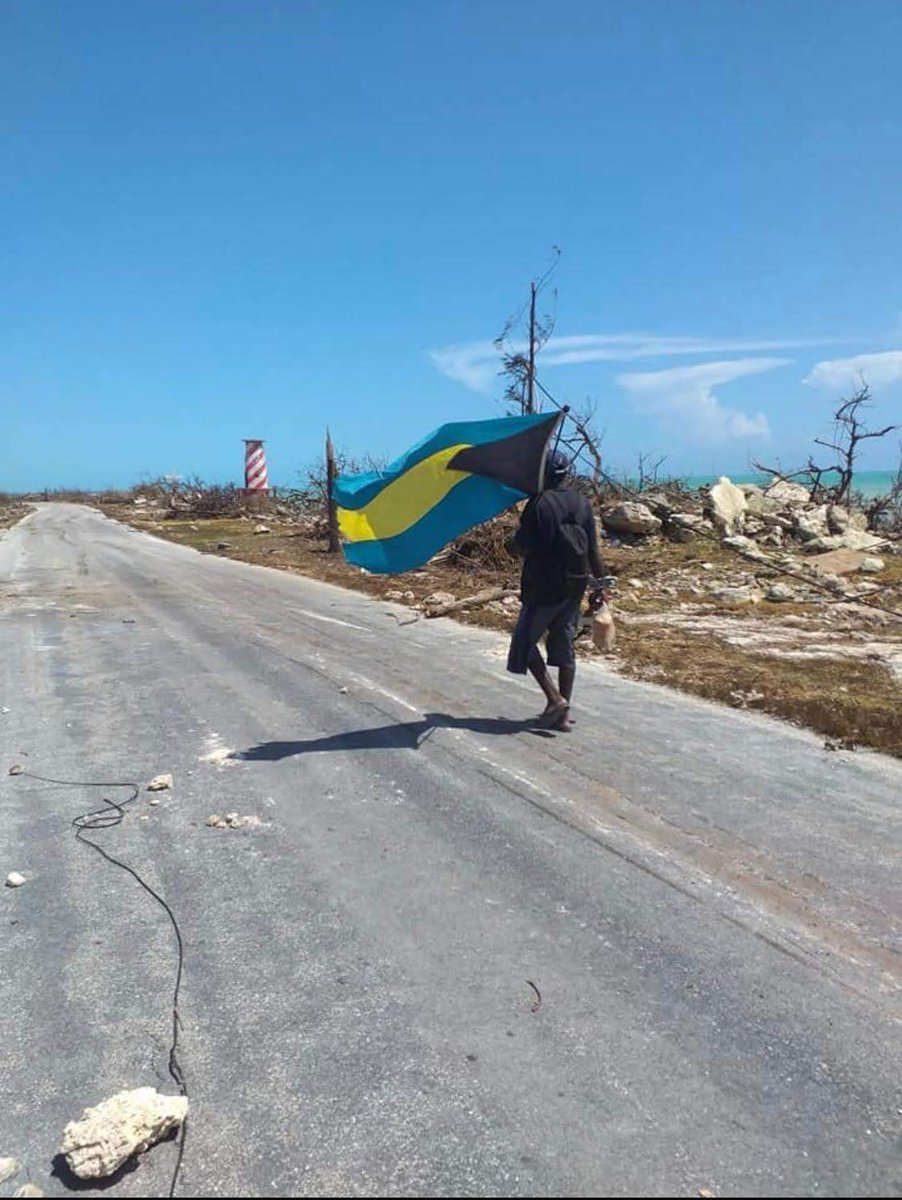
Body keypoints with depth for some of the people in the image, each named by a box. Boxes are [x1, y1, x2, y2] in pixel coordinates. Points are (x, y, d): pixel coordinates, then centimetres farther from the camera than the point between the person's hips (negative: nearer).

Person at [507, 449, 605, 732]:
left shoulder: (539, 503, -15)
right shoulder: (582, 503, 3)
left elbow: (523, 545, -14)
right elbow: (592, 548, 6)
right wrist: (597, 576, 20)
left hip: (543, 587, -6)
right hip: (575, 587, 6)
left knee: (525, 642, 8)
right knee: (564, 647, 12)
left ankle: (555, 699, -3)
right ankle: (563, 714, 15)